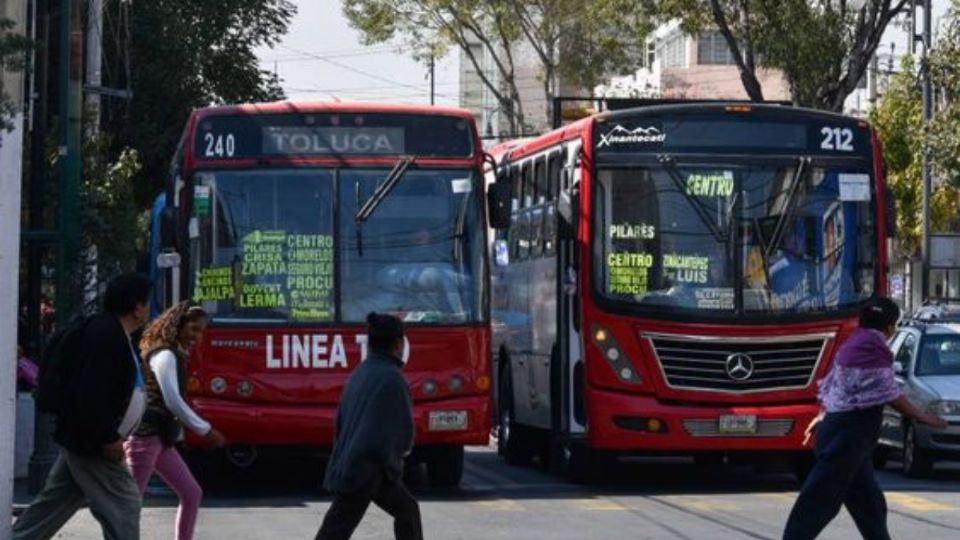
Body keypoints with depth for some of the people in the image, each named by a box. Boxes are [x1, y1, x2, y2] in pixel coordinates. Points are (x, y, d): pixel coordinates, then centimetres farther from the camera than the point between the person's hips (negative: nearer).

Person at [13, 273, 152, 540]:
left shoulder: (111, 333, 14)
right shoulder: (107, 334, -20)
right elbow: (91, 392, -26)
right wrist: (109, 438, -24)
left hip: (79, 438, 11)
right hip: (89, 441, -11)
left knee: (55, 503, 13)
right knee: (122, 503, -5)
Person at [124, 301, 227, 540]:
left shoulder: (174, 356, 20)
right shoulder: (165, 356, -11)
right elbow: (173, 401, -18)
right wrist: (205, 430, -15)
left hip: (160, 438, 10)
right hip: (145, 435, -10)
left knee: (192, 494, 11)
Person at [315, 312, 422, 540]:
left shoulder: (359, 374, 10)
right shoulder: (392, 377, -13)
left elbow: (341, 421, 15)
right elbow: (404, 431, -10)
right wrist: (403, 449, 13)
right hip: (367, 469, -8)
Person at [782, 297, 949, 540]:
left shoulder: (855, 344, 14)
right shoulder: (873, 349, -15)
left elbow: (834, 385, 22)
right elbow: (890, 395, -14)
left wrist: (824, 416, 34)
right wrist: (923, 417, -5)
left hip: (843, 433, 10)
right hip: (847, 436, -10)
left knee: (869, 503, 13)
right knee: (819, 501, -8)